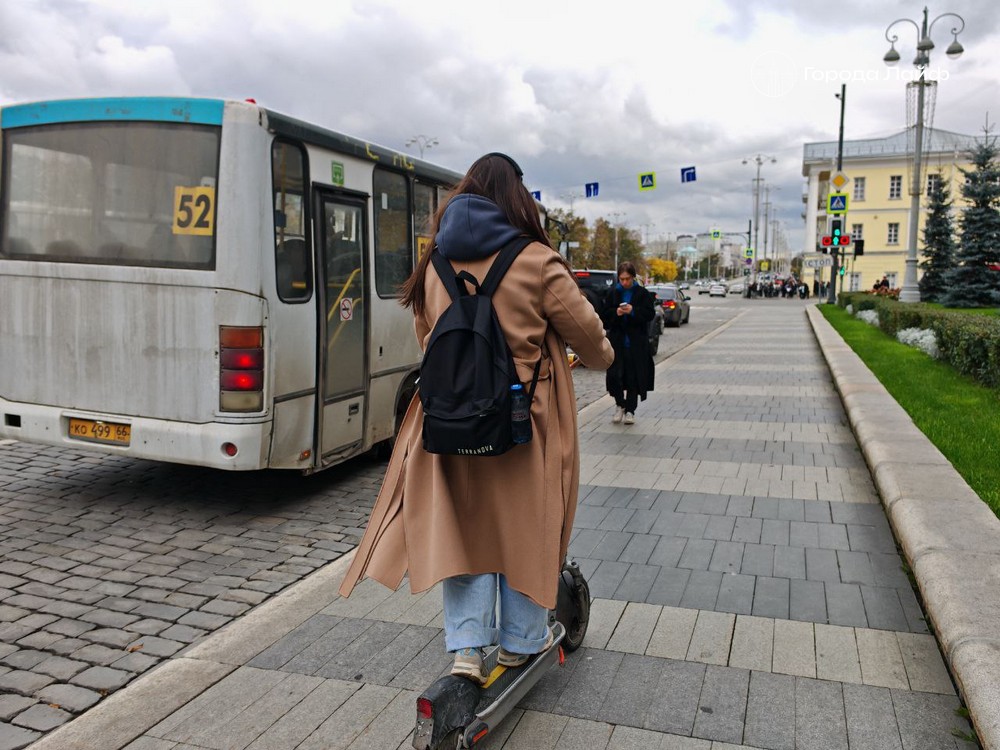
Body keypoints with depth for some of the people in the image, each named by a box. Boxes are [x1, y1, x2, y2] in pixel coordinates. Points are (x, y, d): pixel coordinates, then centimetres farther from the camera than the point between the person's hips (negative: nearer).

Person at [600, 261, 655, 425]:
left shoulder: (643, 293, 1)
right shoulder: (612, 293, 6)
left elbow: (650, 313, -5)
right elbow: (604, 314, 5)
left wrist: (633, 311, -20)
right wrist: (615, 313, -15)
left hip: (636, 342, -1)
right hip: (616, 341, 1)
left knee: (634, 377, 2)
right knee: (614, 375, -6)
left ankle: (630, 410, 14)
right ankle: (620, 405, 17)